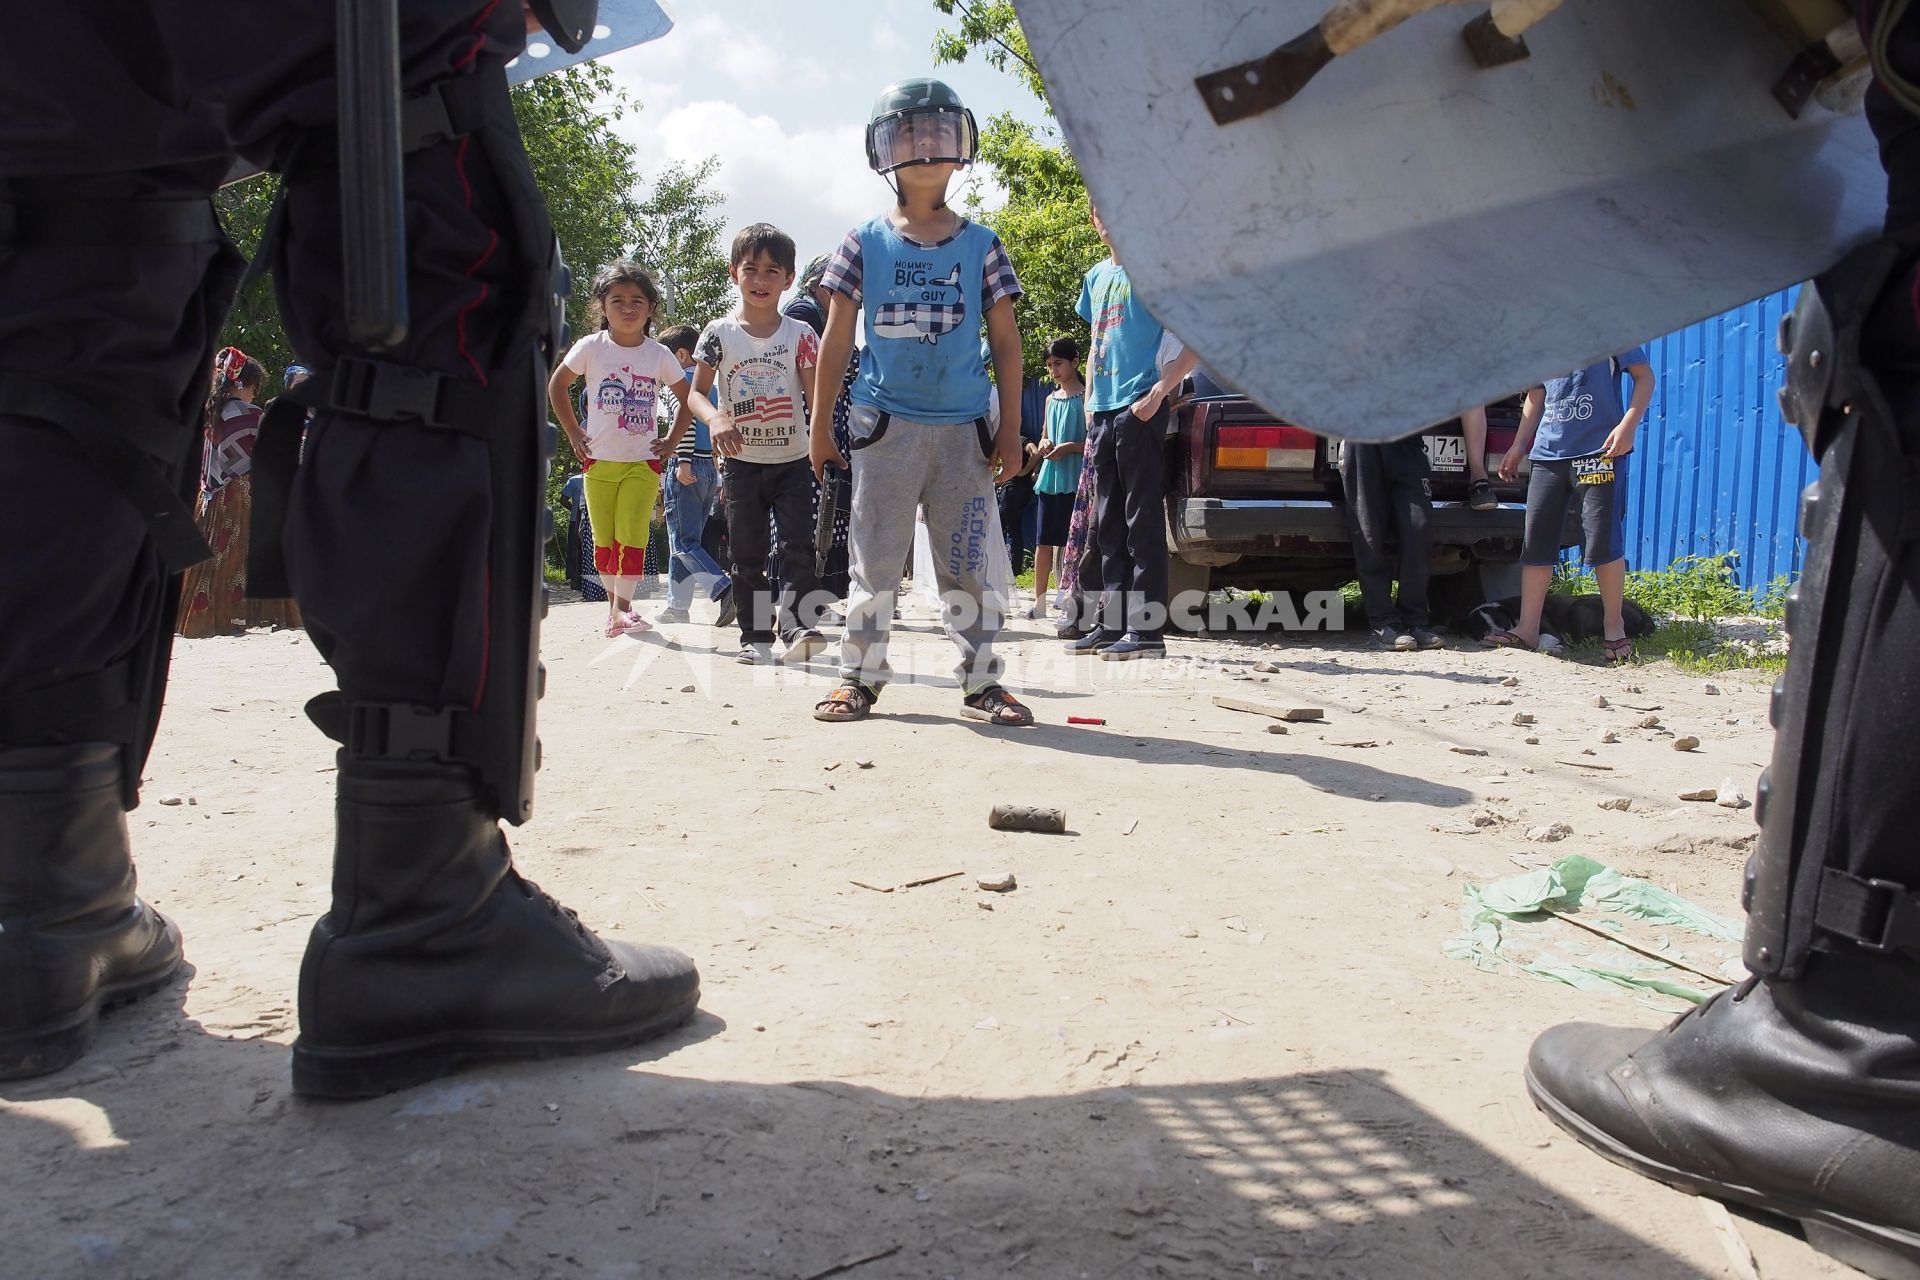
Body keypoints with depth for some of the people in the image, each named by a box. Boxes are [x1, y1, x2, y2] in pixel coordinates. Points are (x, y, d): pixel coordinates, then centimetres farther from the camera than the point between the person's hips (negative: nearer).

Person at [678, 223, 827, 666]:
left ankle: (798, 625, -14)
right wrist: (717, 419, -22)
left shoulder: (800, 335, 0)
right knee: (747, 554, 5)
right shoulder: (719, 333, 0)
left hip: (792, 460, -1)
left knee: (797, 546, -12)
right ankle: (755, 636, 12)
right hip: (743, 462, 1)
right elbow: (696, 392, 1)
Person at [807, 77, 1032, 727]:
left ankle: (980, 680, 9)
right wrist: (820, 424, 4)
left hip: (963, 428, 1)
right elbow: (836, 338, 7)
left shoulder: (980, 245, 7)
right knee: (875, 559, 3)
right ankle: (860, 677, 12)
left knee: (967, 562, 3)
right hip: (886, 424, 0)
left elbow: (1005, 339, 8)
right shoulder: (865, 243, 5)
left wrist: (1010, 427, 3)